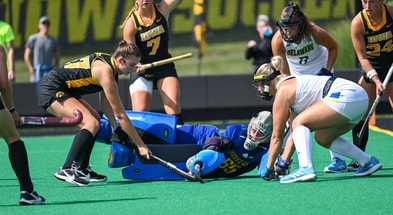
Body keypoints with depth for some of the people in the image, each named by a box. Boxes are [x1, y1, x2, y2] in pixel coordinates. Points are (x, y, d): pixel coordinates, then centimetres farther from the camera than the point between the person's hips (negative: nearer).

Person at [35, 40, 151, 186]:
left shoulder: (108, 62, 5)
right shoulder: (106, 72, -22)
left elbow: (104, 102, 12)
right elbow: (121, 116, -20)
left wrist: (117, 129, 4)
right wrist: (140, 145, -14)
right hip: (50, 90, -11)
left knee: (95, 119, 15)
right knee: (91, 123, -21)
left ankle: (81, 169, 14)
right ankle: (67, 170, -24)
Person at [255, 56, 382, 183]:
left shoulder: (282, 92, -1)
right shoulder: (292, 85, 26)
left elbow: (276, 137, 1)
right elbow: (295, 133, 29)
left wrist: (268, 168, 7)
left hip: (345, 96, -10)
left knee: (300, 123, -7)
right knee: (322, 138, 22)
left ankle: (306, 168, -24)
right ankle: (368, 162, 23)